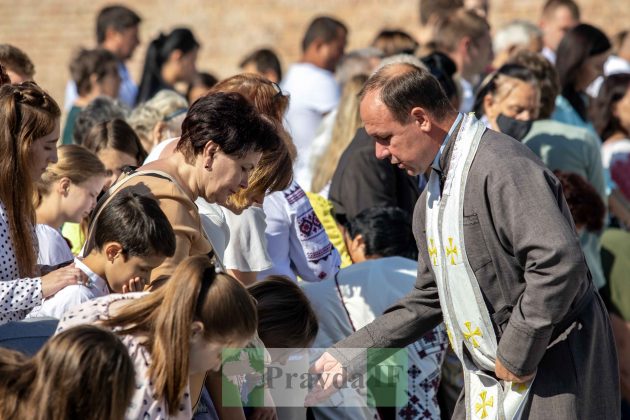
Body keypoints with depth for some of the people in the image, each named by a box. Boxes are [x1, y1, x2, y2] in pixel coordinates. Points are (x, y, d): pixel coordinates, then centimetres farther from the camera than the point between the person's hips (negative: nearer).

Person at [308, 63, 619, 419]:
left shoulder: (504, 167, -18)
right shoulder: (432, 200, 14)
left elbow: (560, 262, -29)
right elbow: (429, 299, 22)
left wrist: (516, 356, -21)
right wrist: (347, 356, 15)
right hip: (485, 389, 9)